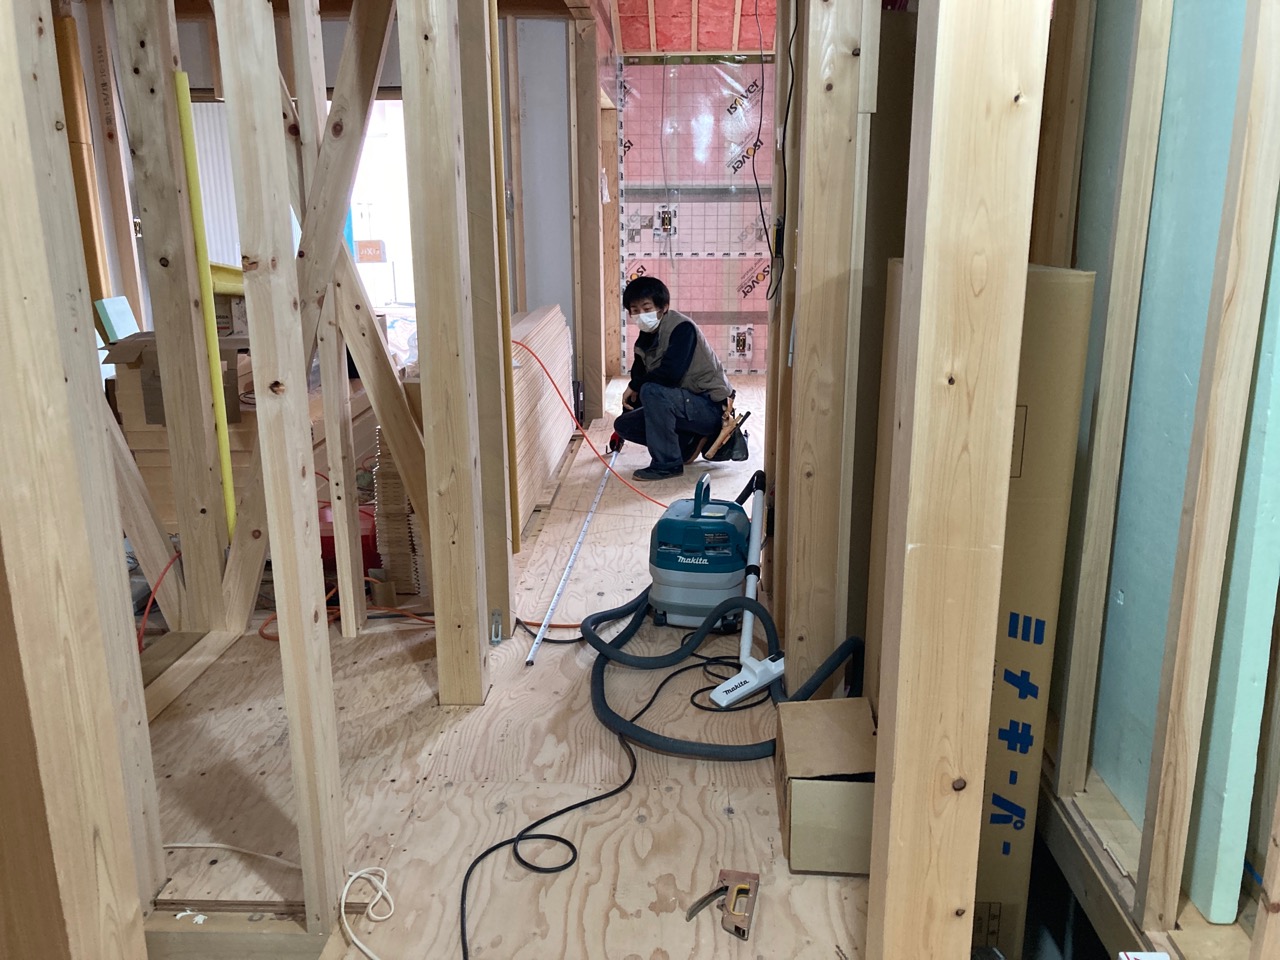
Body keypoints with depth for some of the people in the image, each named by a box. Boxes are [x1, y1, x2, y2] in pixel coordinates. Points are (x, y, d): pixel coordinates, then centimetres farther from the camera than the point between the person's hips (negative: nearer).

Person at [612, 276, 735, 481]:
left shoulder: (682, 328, -18)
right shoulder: (644, 341, 7)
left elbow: (670, 372, -33)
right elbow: (638, 375, 15)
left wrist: (634, 386, -16)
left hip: (711, 407, -9)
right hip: (686, 405, 9)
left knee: (652, 391, -31)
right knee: (623, 424, 3)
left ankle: (667, 464, -22)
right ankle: (688, 442, 8)